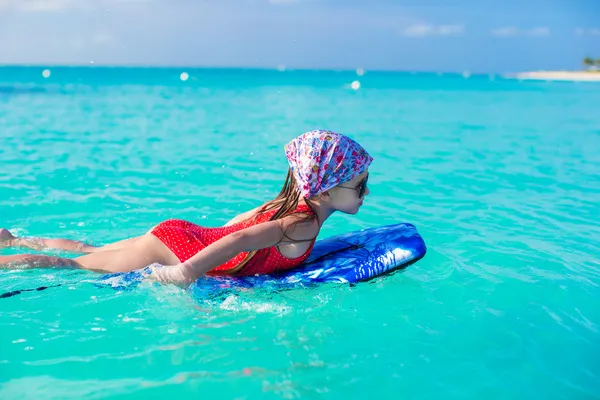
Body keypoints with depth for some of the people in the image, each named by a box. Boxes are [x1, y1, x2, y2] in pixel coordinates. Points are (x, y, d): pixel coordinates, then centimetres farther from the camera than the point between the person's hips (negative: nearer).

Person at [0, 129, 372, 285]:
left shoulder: (291, 202, 1)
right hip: (172, 249, -8)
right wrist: (185, 273, -40)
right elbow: (242, 239, -37)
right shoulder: (305, 225, -25)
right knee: (70, 266, 5)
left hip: (181, 233, 8)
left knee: (88, 251, 27)